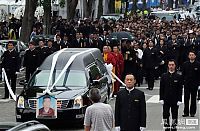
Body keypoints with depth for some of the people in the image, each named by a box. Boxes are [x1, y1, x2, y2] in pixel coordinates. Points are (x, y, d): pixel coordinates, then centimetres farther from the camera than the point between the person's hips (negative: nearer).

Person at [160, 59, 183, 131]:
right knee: (165, 114, 2)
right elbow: (161, 88, 3)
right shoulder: (164, 76, 3)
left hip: (175, 100, -1)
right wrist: (161, 99, -3)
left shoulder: (178, 77, 0)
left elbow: (180, 89, -1)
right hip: (166, 99, 1)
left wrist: (179, 100, -7)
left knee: (174, 114, 5)